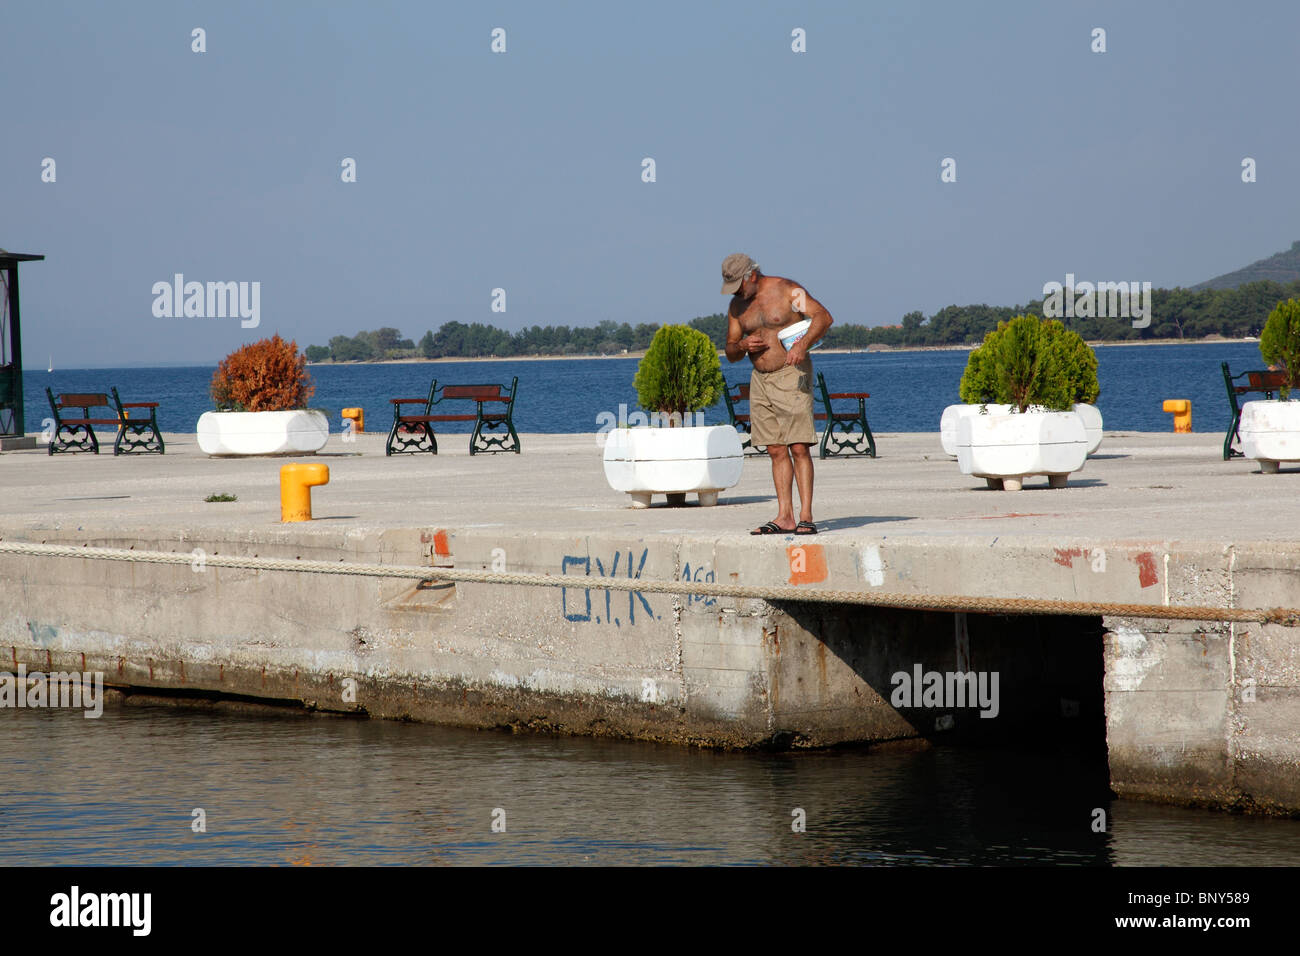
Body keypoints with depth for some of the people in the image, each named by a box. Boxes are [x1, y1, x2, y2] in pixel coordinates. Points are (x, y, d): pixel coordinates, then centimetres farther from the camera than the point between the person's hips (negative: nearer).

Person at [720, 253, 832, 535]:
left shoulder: (786, 290, -8)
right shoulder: (737, 305, 11)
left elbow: (823, 316, -17)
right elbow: (730, 352, 17)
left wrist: (802, 345, -32)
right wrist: (742, 346, -7)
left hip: (792, 376, -6)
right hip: (760, 380, 6)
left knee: (799, 447, -11)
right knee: (776, 451, 3)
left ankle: (806, 516, -13)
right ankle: (785, 517, 2)